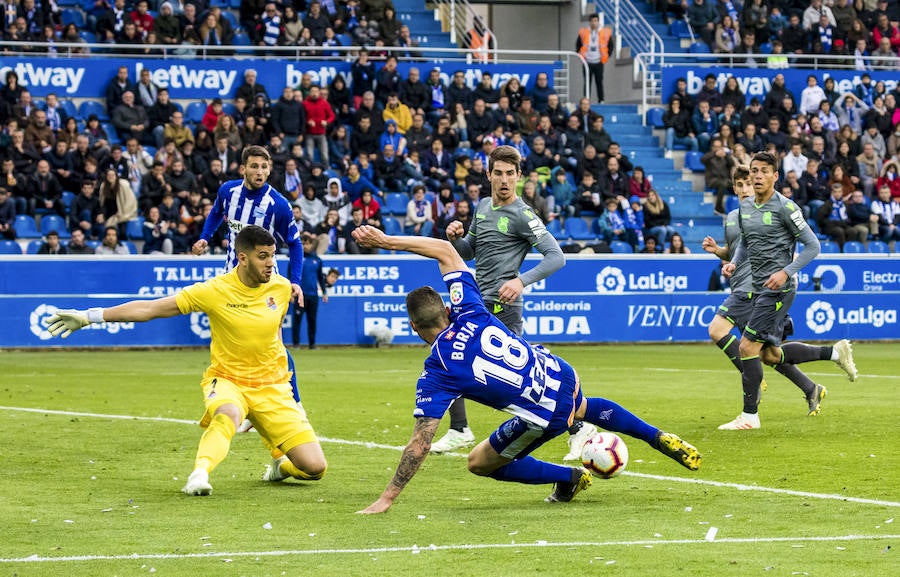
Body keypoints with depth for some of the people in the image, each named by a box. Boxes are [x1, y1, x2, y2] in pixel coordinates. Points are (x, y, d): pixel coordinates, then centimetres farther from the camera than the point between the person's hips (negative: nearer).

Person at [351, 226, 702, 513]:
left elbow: (420, 443, -18)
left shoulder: (436, 375, -18)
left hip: (546, 416, -6)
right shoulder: (469, 313, -6)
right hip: (562, 375, 6)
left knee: (480, 462, 16)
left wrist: (387, 498, -11)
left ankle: (569, 478, 23)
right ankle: (662, 440, 43)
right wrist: (386, 241, 1)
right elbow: (446, 251, 5)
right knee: (584, 409, 43)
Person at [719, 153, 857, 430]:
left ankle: (749, 415, -2)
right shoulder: (745, 207, 10)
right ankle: (834, 353, 27)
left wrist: (786, 272, -20)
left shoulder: (784, 207, -12)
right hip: (759, 289, 9)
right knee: (771, 354, 12)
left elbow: (812, 245, -10)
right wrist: (733, 263, 6)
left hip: (778, 289, -9)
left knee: (747, 347, -11)